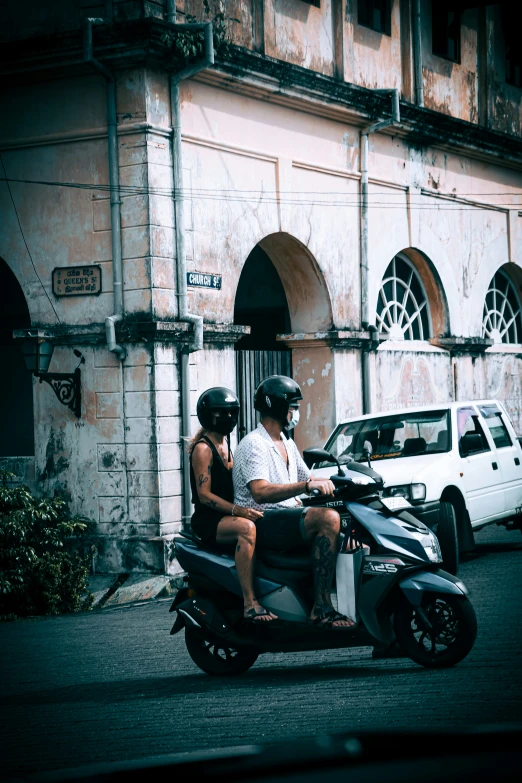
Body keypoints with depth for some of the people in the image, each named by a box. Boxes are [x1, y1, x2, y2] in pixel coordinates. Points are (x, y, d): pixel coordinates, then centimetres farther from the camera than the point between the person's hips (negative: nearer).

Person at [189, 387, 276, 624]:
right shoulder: (203, 448, -8)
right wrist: (237, 510, -28)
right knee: (247, 528, -37)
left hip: (227, 515, 8)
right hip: (208, 521, -8)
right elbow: (204, 495, -16)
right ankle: (250, 603, -42)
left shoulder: (225, 444, 19)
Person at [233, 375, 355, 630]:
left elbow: (307, 479, 26)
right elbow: (261, 492, -25)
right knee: (328, 518, -31)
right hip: (262, 521, -9)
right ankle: (321, 608, -35)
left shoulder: (288, 445, 20)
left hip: (287, 513, 9)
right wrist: (307, 485, -34)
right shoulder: (254, 444, -10)